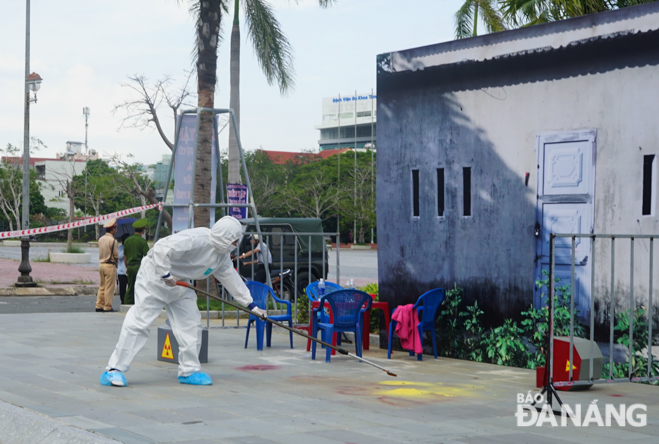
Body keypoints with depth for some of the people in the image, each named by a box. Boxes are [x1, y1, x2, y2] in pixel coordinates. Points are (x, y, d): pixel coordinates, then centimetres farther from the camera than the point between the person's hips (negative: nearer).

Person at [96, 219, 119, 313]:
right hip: (110, 265, -7)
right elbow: (116, 255, -11)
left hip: (101, 264, 7)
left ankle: (99, 306, 16)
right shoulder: (113, 240, -15)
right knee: (109, 287, -1)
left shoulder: (101, 239, 7)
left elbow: (100, 252, 11)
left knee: (102, 286, 14)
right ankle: (107, 307, 1)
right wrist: (116, 261, 8)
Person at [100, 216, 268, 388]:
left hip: (179, 286, 9)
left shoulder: (222, 256, 3)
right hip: (154, 277, -9)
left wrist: (252, 306, 14)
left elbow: (233, 279, 14)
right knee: (139, 322, -12)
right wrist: (166, 276, -28)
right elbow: (162, 248, -34)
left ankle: (189, 371, 14)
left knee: (191, 325, 3)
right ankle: (114, 370, -9)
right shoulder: (197, 239, -28)